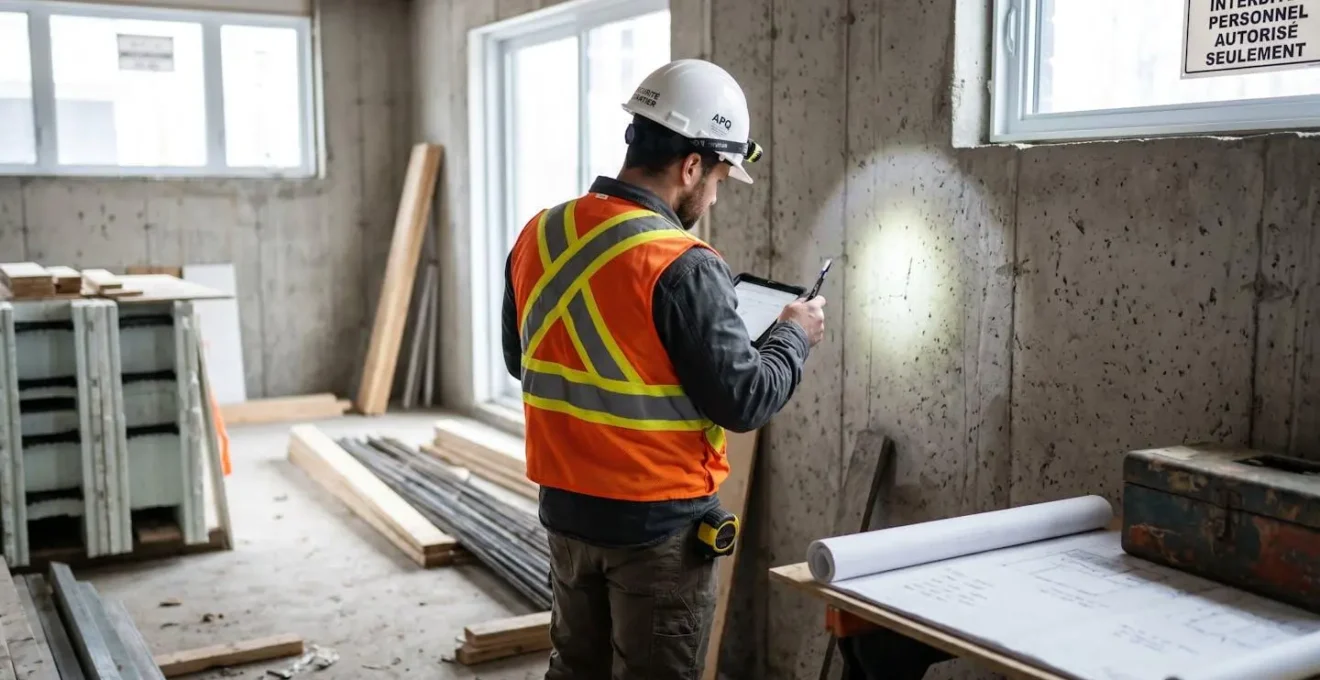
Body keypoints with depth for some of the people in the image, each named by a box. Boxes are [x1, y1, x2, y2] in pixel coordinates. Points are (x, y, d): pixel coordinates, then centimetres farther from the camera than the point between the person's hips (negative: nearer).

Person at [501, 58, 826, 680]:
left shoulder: (538, 237, -1)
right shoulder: (682, 266, -22)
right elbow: (743, 403, -18)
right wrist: (795, 336, -1)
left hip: (566, 509, 6)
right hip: (659, 521, -6)